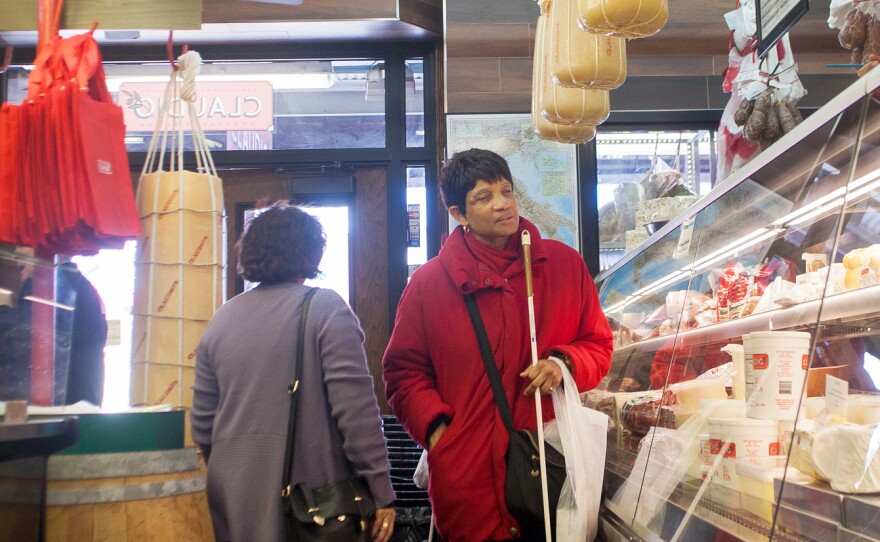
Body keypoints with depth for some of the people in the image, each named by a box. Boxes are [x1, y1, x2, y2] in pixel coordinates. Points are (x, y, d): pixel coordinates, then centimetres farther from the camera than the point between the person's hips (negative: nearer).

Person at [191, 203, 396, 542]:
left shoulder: (221, 319, 5)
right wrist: (381, 492, -10)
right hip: (312, 489, -5)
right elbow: (356, 409, -16)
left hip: (235, 501, 5)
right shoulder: (326, 310, -10)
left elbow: (202, 422, 9)